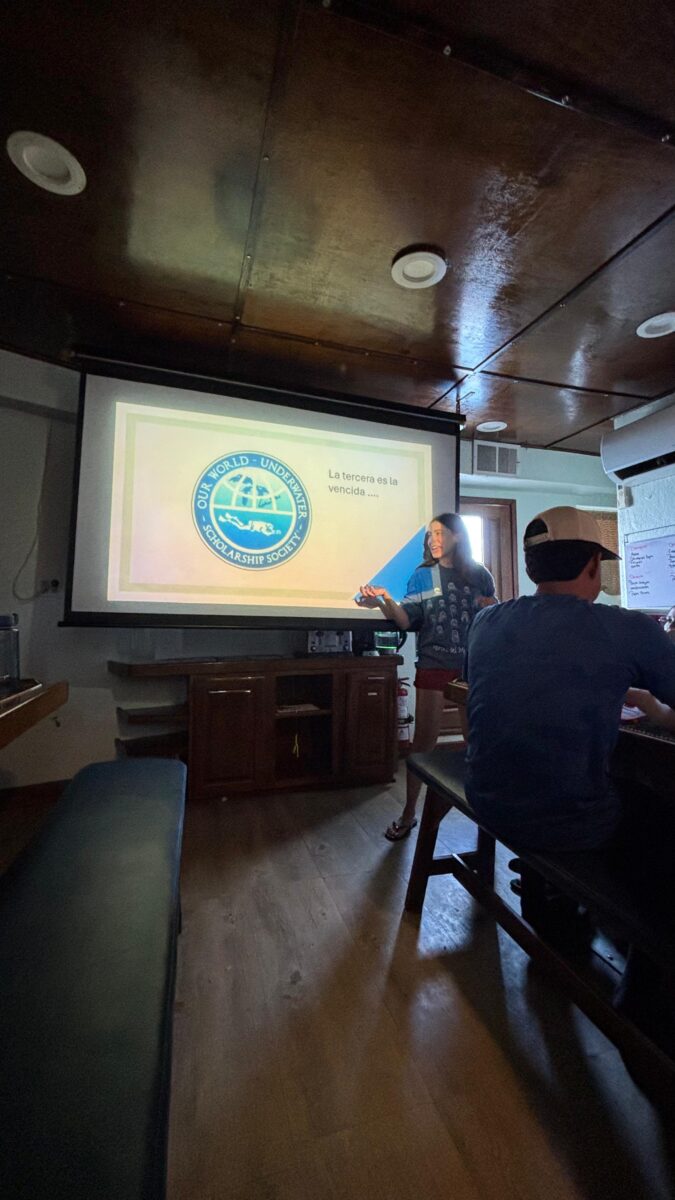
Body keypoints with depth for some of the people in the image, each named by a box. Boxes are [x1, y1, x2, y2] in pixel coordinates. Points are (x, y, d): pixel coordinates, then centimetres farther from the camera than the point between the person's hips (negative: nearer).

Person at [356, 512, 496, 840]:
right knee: (423, 741, 2)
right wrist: (384, 602, -26)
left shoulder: (480, 576, 7)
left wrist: (493, 608, -5)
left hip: (473, 668, 2)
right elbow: (407, 620, -8)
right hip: (434, 668, -2)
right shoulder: (423, 575, 3)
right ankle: (408, 814, 16)